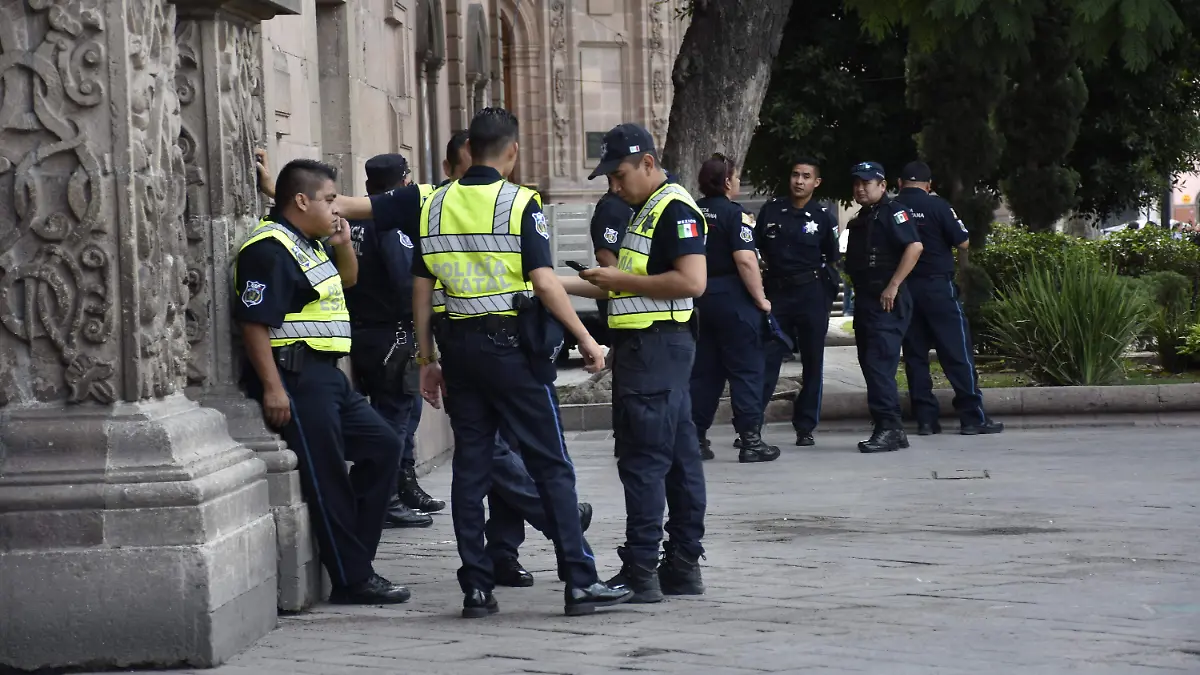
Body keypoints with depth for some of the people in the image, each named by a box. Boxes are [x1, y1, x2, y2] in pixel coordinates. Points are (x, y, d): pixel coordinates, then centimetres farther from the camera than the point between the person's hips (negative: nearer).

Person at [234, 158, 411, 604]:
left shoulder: (311, 245, 17)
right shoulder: (269, 249, -14)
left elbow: (347, 280, 35)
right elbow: (254, 322, -20)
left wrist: (343, 245, 13)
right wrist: (273, 387, -23)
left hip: (326, 375, 11)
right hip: (295, 377, -11)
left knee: (382, 445, 15)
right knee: (327, 478, -7)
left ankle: (355, 562, 17)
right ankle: (352, 580, -2)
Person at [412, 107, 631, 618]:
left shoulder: (435, 206, 6)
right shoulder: (519, 204, -9)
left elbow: (421, 287, 8)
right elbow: (544, 282, -15)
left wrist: (427, 359, 15)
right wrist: (586, 340, -8)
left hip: (459, 345, 5)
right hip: (513, 345, -5)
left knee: (470, 466, 8)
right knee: (551, 466, 0)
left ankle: (476, 588, 7)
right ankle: (580, 583, -2)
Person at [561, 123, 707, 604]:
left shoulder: (674, 210, -12)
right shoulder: (646, 211, 20)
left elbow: (691, 281, -23)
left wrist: (621, 280, -16)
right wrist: (567, 286, 19)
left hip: (656, 345, -11)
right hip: (646, 345, 11)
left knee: (643, 459, -10)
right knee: (679, 458, 10)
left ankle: (640, 572, -10)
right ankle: (683, 566, 13)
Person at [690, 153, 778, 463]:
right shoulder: (734, 213, -12)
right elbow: (745, 259, -21)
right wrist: (760, 298, -12)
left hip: (700, 298, 7)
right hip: (733, 298, -7)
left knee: (704, 371, 12)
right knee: (746, 370, -2)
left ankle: (696, 438, 12)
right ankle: (750, 440, -3)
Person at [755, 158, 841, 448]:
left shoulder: (824, 218, 3)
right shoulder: (771, 211, 6)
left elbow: (833, 261, 8)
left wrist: (827, 292, 0)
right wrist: (758, 288, 7)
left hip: (811, 293, -1)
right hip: (776, 292, 1)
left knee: (812, 362, 4)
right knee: (766, 360, -4)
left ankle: (805, 427, 11)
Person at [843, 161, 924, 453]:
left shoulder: (893, 212, -9)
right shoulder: (861, 219, 20)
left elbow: (914, 246, -21)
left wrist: (893, 286, -23)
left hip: (887, 301, -10)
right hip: (865, 300, 10)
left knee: (879, 363, -15)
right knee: (869, 363, 10)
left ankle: (888, 427, -16)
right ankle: (890, 429, 14)